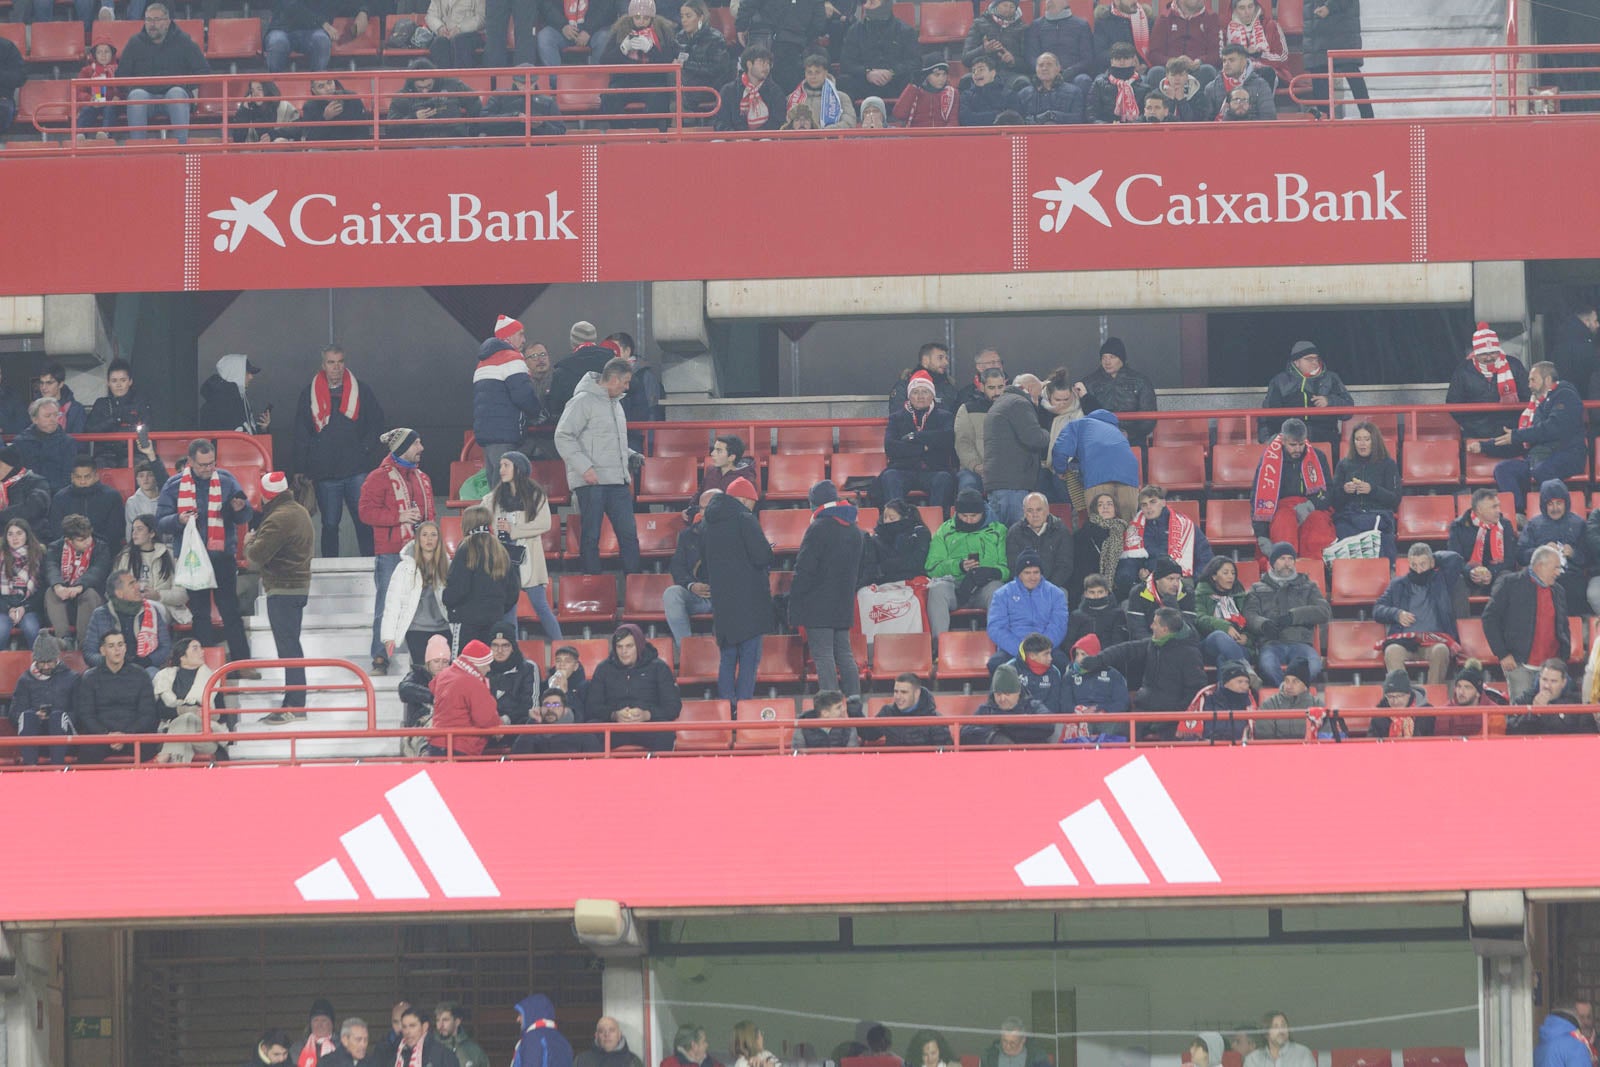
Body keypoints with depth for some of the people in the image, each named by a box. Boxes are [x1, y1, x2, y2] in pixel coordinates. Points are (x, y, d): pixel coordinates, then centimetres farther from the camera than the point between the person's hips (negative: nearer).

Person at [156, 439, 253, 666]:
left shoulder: (226, 480, 1)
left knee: (231, 612, 1)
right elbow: (160, 522, -2)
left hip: (223, 557, 0)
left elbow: (246, 517, 3)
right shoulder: (174, 485, -1)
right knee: (200, 615, 7)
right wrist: (179, 520, -22)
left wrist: (240, 509, -21)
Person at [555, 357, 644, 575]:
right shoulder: (584, 401, -8)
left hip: (618, 482, 8)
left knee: (629, 533, 4)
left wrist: (631, 456, 11)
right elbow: (563, 437, -14)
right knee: (591, 535, -2)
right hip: (591, 482, -8)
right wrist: (585, 467, -20)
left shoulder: (615, 403, 19)